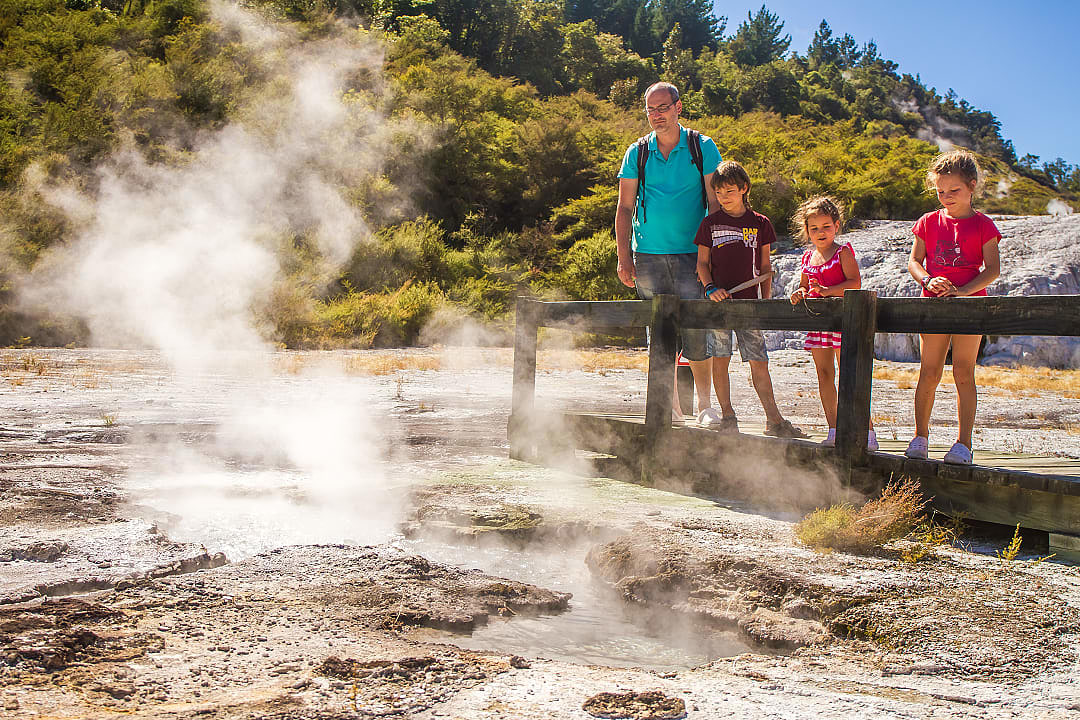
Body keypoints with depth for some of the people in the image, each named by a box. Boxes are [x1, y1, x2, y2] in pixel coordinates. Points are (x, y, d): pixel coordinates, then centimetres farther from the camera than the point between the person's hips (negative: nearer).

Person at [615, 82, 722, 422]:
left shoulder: (703, 148, 3)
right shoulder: (637, 153, 8)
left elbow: (716, 203, 2)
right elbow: (625, 207, 8)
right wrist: (623, 257, 0)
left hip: (690, 253, -2)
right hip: (648, 255, 2)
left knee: (695, 326, -8)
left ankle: (704, 401, 7)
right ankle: (671, 405, 11)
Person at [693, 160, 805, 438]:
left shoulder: (760, 223, 8)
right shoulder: (710, 224, 5)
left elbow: (765, 266, 12)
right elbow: (702, 262, 7)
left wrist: (765, 300, 5)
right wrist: (710, 288, -10)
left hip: (749, 301, 0)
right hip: (718, 300, 0)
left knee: (759, 362, -1)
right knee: (720, 359, -1)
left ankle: (774, 420, 5)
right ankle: (727, 416, 10)